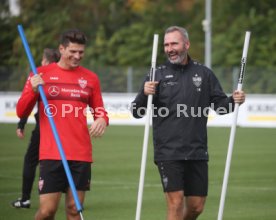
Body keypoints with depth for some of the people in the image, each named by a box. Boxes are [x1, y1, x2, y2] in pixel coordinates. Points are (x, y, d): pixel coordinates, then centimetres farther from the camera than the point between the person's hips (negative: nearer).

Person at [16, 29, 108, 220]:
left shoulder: (90, 78, 9)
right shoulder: (41, 74, 4)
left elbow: (99, 110, 19)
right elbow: (21, 112, 4)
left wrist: (102, 120, -5)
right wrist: (33, 90, -13)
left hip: (81, 155, 2)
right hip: (51, 154, -2)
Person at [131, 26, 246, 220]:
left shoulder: (204, 74, 8)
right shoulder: (158, 75, 2)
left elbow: (220, 104, 15)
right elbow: (137, 112, -1)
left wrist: (233, 101, -7)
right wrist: (144, 94, -20)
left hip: (197, 153, 3)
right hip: (168, 153, -3)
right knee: (175, 204, -9)